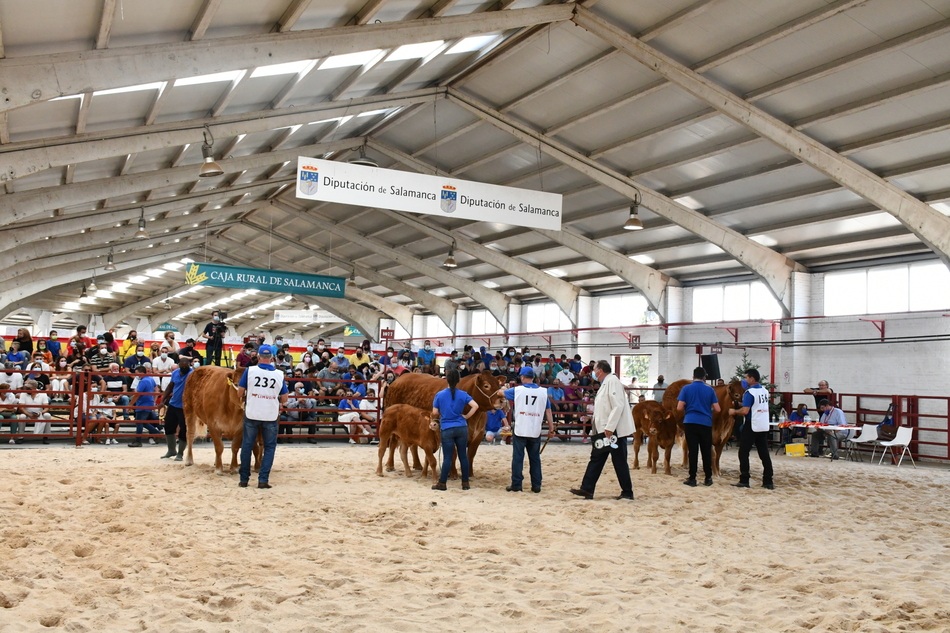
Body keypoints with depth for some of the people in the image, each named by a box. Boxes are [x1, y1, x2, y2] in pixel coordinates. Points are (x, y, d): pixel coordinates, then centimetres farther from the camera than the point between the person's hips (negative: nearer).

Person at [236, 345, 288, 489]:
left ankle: (244, 479, 16)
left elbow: (239, 394, 0)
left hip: (251, 414, 0)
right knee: (269, 447, 11)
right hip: (271, 416, 0)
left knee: (247, 446, 12)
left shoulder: (249, 371, -5)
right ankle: (263, 479, 3)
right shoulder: (279, 374, -2)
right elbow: (284, 399, 3)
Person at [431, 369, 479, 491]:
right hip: (461, 428, 1)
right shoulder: (463, 395, -2)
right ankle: (465, 483, 13)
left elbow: (435, 413, -1)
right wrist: (466, 416, 0)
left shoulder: (439, 395, -3)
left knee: (447, 457, 3)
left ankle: (442, 483, 6)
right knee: (463, 456, 9)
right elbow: (475, 406, -12)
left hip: (446, 429, -1)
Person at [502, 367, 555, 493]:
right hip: (536, 432, 2)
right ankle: (536, 486, 12)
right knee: (535, 458, 10)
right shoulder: (543, 392, 3)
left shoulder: (517, 390, -2)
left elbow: (501, 392, 16)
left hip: (520, 431, -2)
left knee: (517, 458, 4)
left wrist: (500, 390, 39)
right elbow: (548, 412, 4)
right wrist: (551, 428, 11)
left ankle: (516, 485, 6)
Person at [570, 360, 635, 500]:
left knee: (619, 461, -2)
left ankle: (627, 492, 7)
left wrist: (609, 428, -24)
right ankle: (587, 489, 10)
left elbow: (618, 406, -22)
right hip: (604, 430, 10)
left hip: (615, 431, -10)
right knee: (596, 458, 8)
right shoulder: (605, 384, 17)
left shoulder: (612, 381, -13)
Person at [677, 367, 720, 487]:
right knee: (706, 451, 9)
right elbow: (717, 409, 0)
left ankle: (692, 478, 3)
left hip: (690, 423, 0)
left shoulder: (686, 389, 0)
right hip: (706, 423, 1)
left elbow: (679, 408, -4)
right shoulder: (710, 390, 2)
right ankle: (708, 478, 14)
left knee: (693, 450, 2)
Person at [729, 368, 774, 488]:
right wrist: (742, 403, 21)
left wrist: (734, 411, -3)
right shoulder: (765, 391, 9)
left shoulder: (750, 392, -15)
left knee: (743, 453, 2)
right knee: (764, 454, 8)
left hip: (751, 427, -7)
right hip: (764, 426, 7)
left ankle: (744, 481, 1)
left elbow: (745, 411, -21)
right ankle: (768, 482, 8)